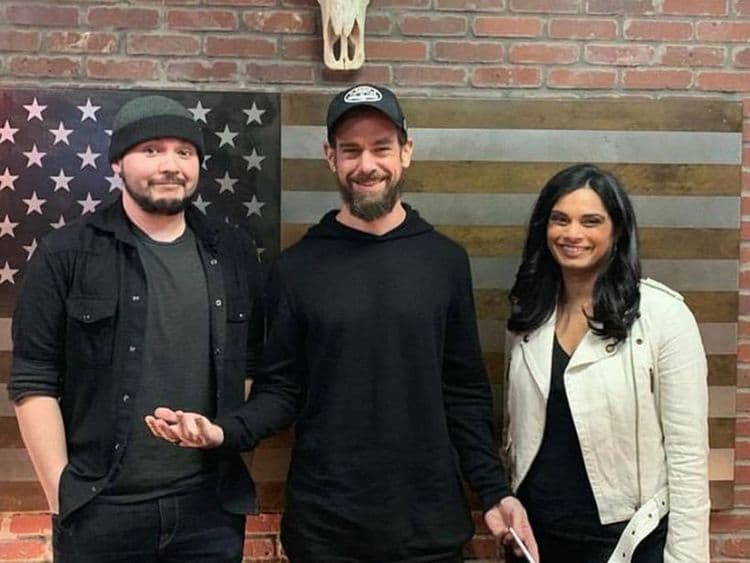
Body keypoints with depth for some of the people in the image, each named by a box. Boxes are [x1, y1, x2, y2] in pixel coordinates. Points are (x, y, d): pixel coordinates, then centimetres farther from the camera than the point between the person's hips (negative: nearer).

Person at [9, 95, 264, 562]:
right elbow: (35, 381, -6)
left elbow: (252, 364, 11)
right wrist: (61, 492, -8)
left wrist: (232, 440, 5)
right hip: (100, 509, -2)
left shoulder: (234, 253, 6)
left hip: (212, 504, 3)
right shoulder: (66, 255, -4)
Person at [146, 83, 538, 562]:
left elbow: (465, 393, 3)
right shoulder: (297, 267, -2)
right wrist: (224, 432, -19)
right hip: (323, 524, -1)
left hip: (429, 522, 1)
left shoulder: (446, 260, 0)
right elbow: (281, 389, -1)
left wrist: (494, 491, -3)